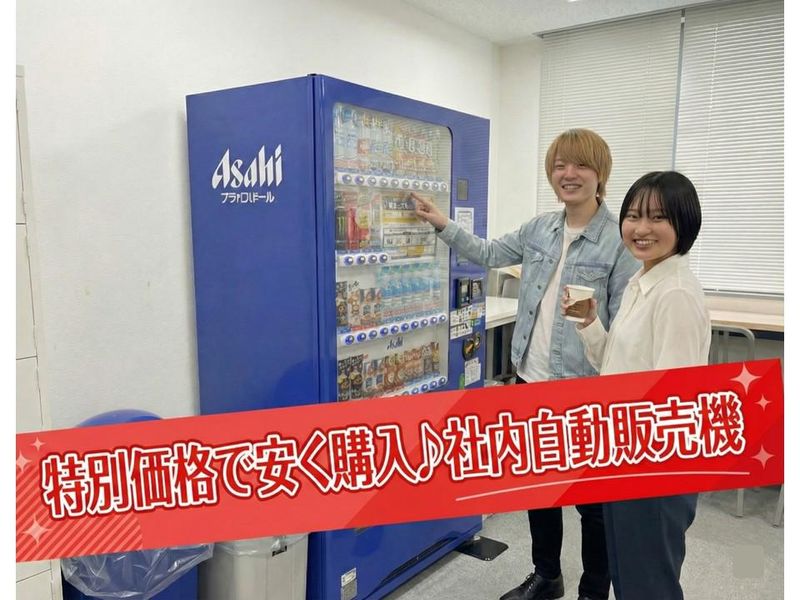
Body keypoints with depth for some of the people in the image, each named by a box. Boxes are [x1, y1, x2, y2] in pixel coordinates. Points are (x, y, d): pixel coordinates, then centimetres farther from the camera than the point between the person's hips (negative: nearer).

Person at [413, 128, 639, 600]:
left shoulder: (619, 240, -12)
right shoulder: (540, 229, 5)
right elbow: (489, 253, 19)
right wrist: (442, 224, 11)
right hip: (531, 380, 6)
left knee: (592, 496, 12)